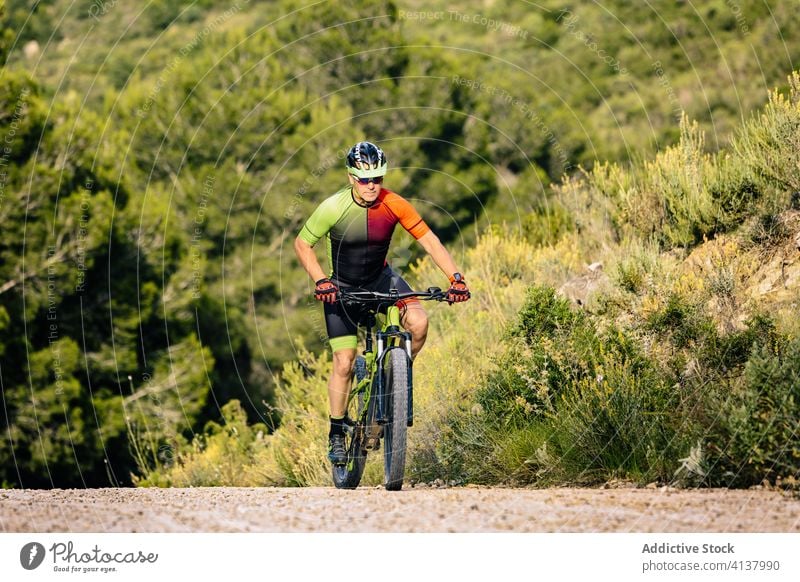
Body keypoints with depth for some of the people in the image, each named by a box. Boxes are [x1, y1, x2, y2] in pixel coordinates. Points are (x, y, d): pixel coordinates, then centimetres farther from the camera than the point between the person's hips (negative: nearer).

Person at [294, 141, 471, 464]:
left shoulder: (394, 205, -21)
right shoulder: (333, 208, -24)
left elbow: (429, 241, -18)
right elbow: (302, 245, -13)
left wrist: (456, 278, -29)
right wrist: (320, 281, -27)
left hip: (380, 278, 2)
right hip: (342, 287, -2)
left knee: (418, 322, -26)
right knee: (344, 364, -8)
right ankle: (336, 435, 10)